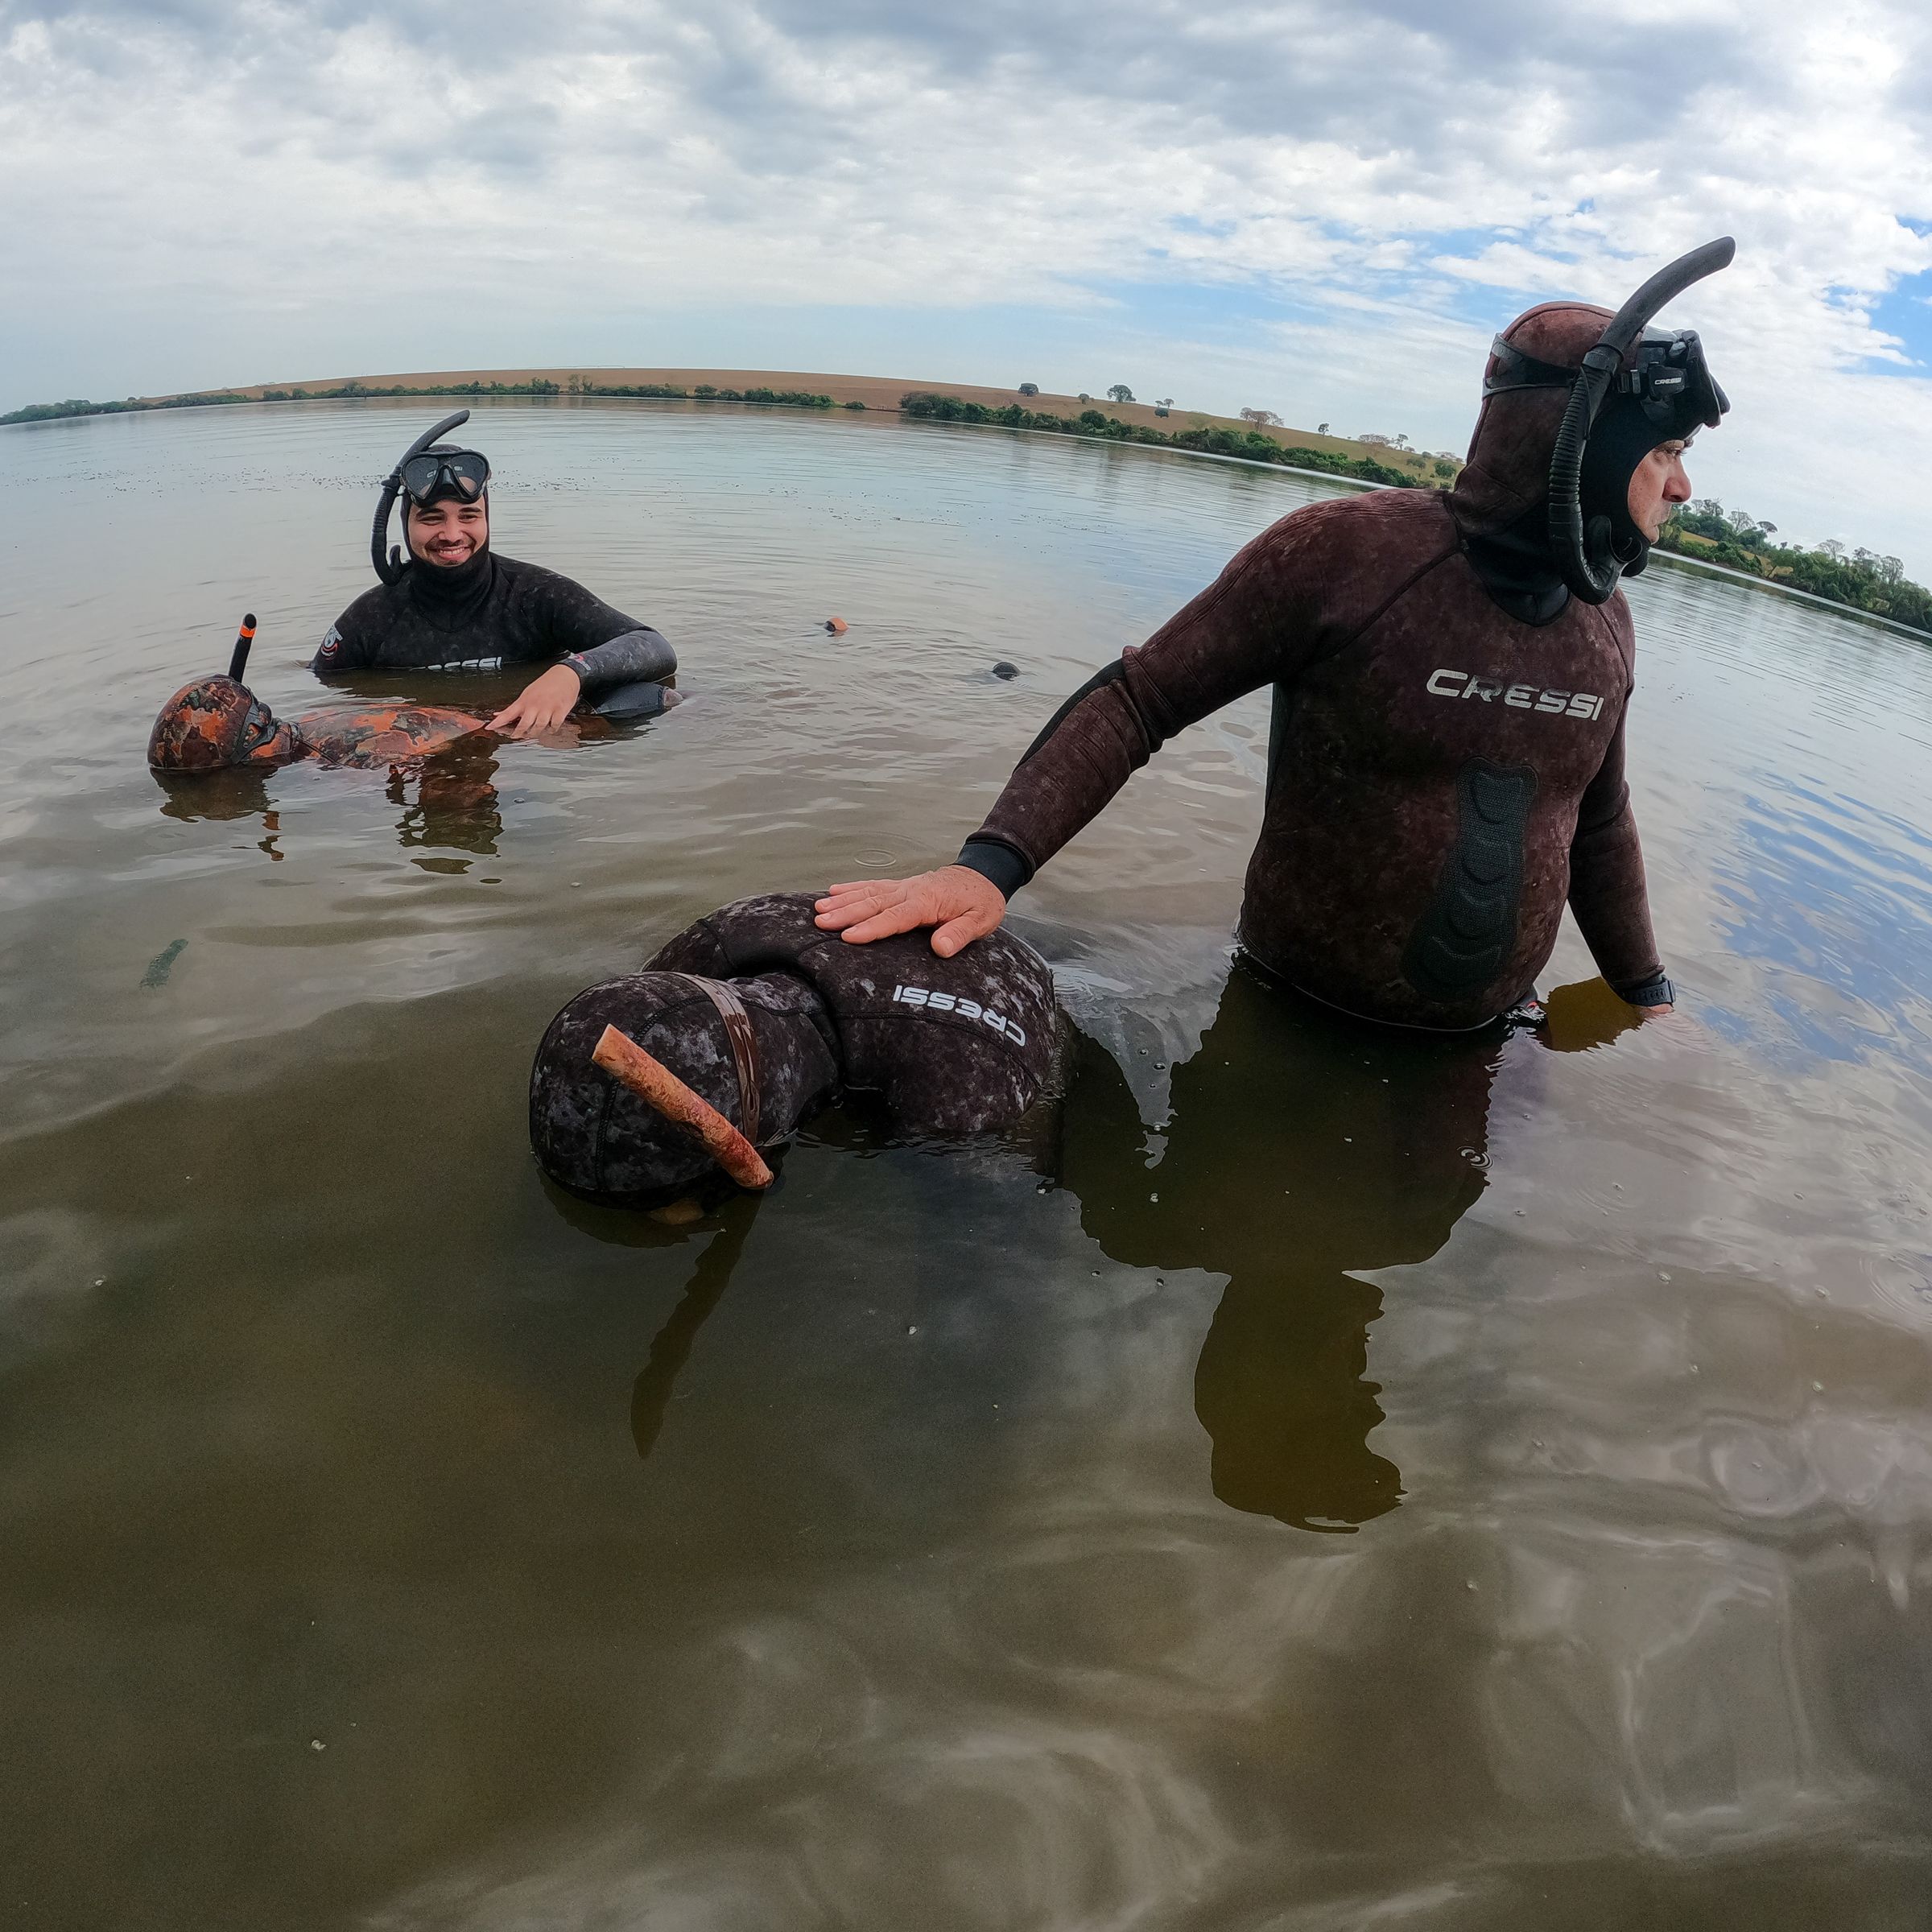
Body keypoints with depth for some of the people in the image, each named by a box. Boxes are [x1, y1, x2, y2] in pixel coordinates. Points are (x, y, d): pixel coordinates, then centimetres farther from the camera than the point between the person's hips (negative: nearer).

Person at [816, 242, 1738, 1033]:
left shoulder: (1604, 623, 2)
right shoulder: (1345, 551, -18)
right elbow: (1136, 700, -17)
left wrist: (1647, 994, 22)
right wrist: (993, 861, -30)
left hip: (1486, 1043, 5)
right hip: (1296, 1026, -4)